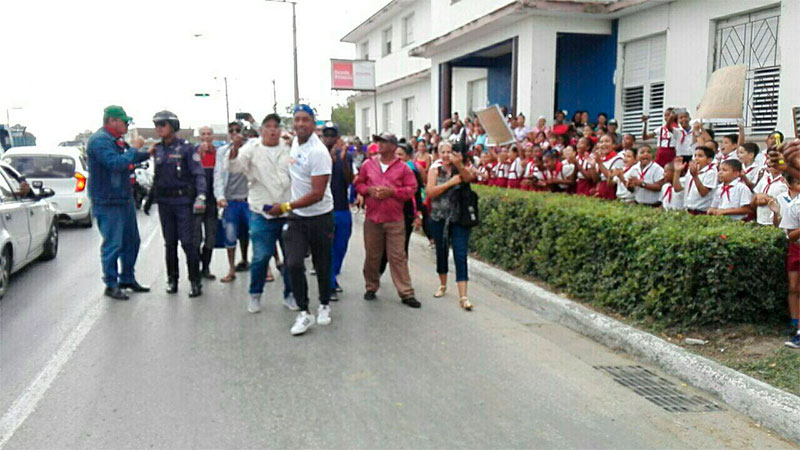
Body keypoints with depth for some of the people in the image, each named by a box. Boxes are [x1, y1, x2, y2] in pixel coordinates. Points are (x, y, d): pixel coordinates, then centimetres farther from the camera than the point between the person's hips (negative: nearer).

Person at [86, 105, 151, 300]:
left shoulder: (116, 140, 16)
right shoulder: (99, 140, -15)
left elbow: (129, 159, 32)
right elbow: (116, 163, -27)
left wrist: (148, 154, 20)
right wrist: (134, 149, -16)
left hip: (125, 199, 10)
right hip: (108, 202, -10)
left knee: (131, 241, 15)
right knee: (112, 244, -4)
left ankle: (127, 279, 28)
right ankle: (111, 285, 7)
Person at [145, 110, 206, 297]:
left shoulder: (186, 148, -7)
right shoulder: (158, 150, 11)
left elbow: (199, 174, -11)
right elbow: (157, 177, 19)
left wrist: (200, 197, -23)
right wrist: (149, 199, 20)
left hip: (183, 201, -6)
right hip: (164, 202, 6)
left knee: (188, 242, -6)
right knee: (169, 243, 11)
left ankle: (195, 282, 2)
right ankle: (172, 279, 23)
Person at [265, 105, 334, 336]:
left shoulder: (318, 153, -20)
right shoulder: (294, 142, 3)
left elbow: (317, 195, -23)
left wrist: (285, 207, -20)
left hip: (319, 217, -5)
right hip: (297, 217, 5)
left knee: (322, 265, 9)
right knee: (293, 263, -7)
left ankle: (324, 306, 31)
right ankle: (304, 312, 2)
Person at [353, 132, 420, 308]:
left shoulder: (403, 167, 1)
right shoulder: (368, 165, 9)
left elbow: (412, 188, -1)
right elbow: (358, 183, 14)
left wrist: (391, 191, -13)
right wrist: (369, 190, -7)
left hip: (395, 220, -2)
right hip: (372, 218, 3)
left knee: (398, 256, -2)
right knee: (372, 256, 10)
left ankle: (406, 293, 2)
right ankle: (371, 287, 27)